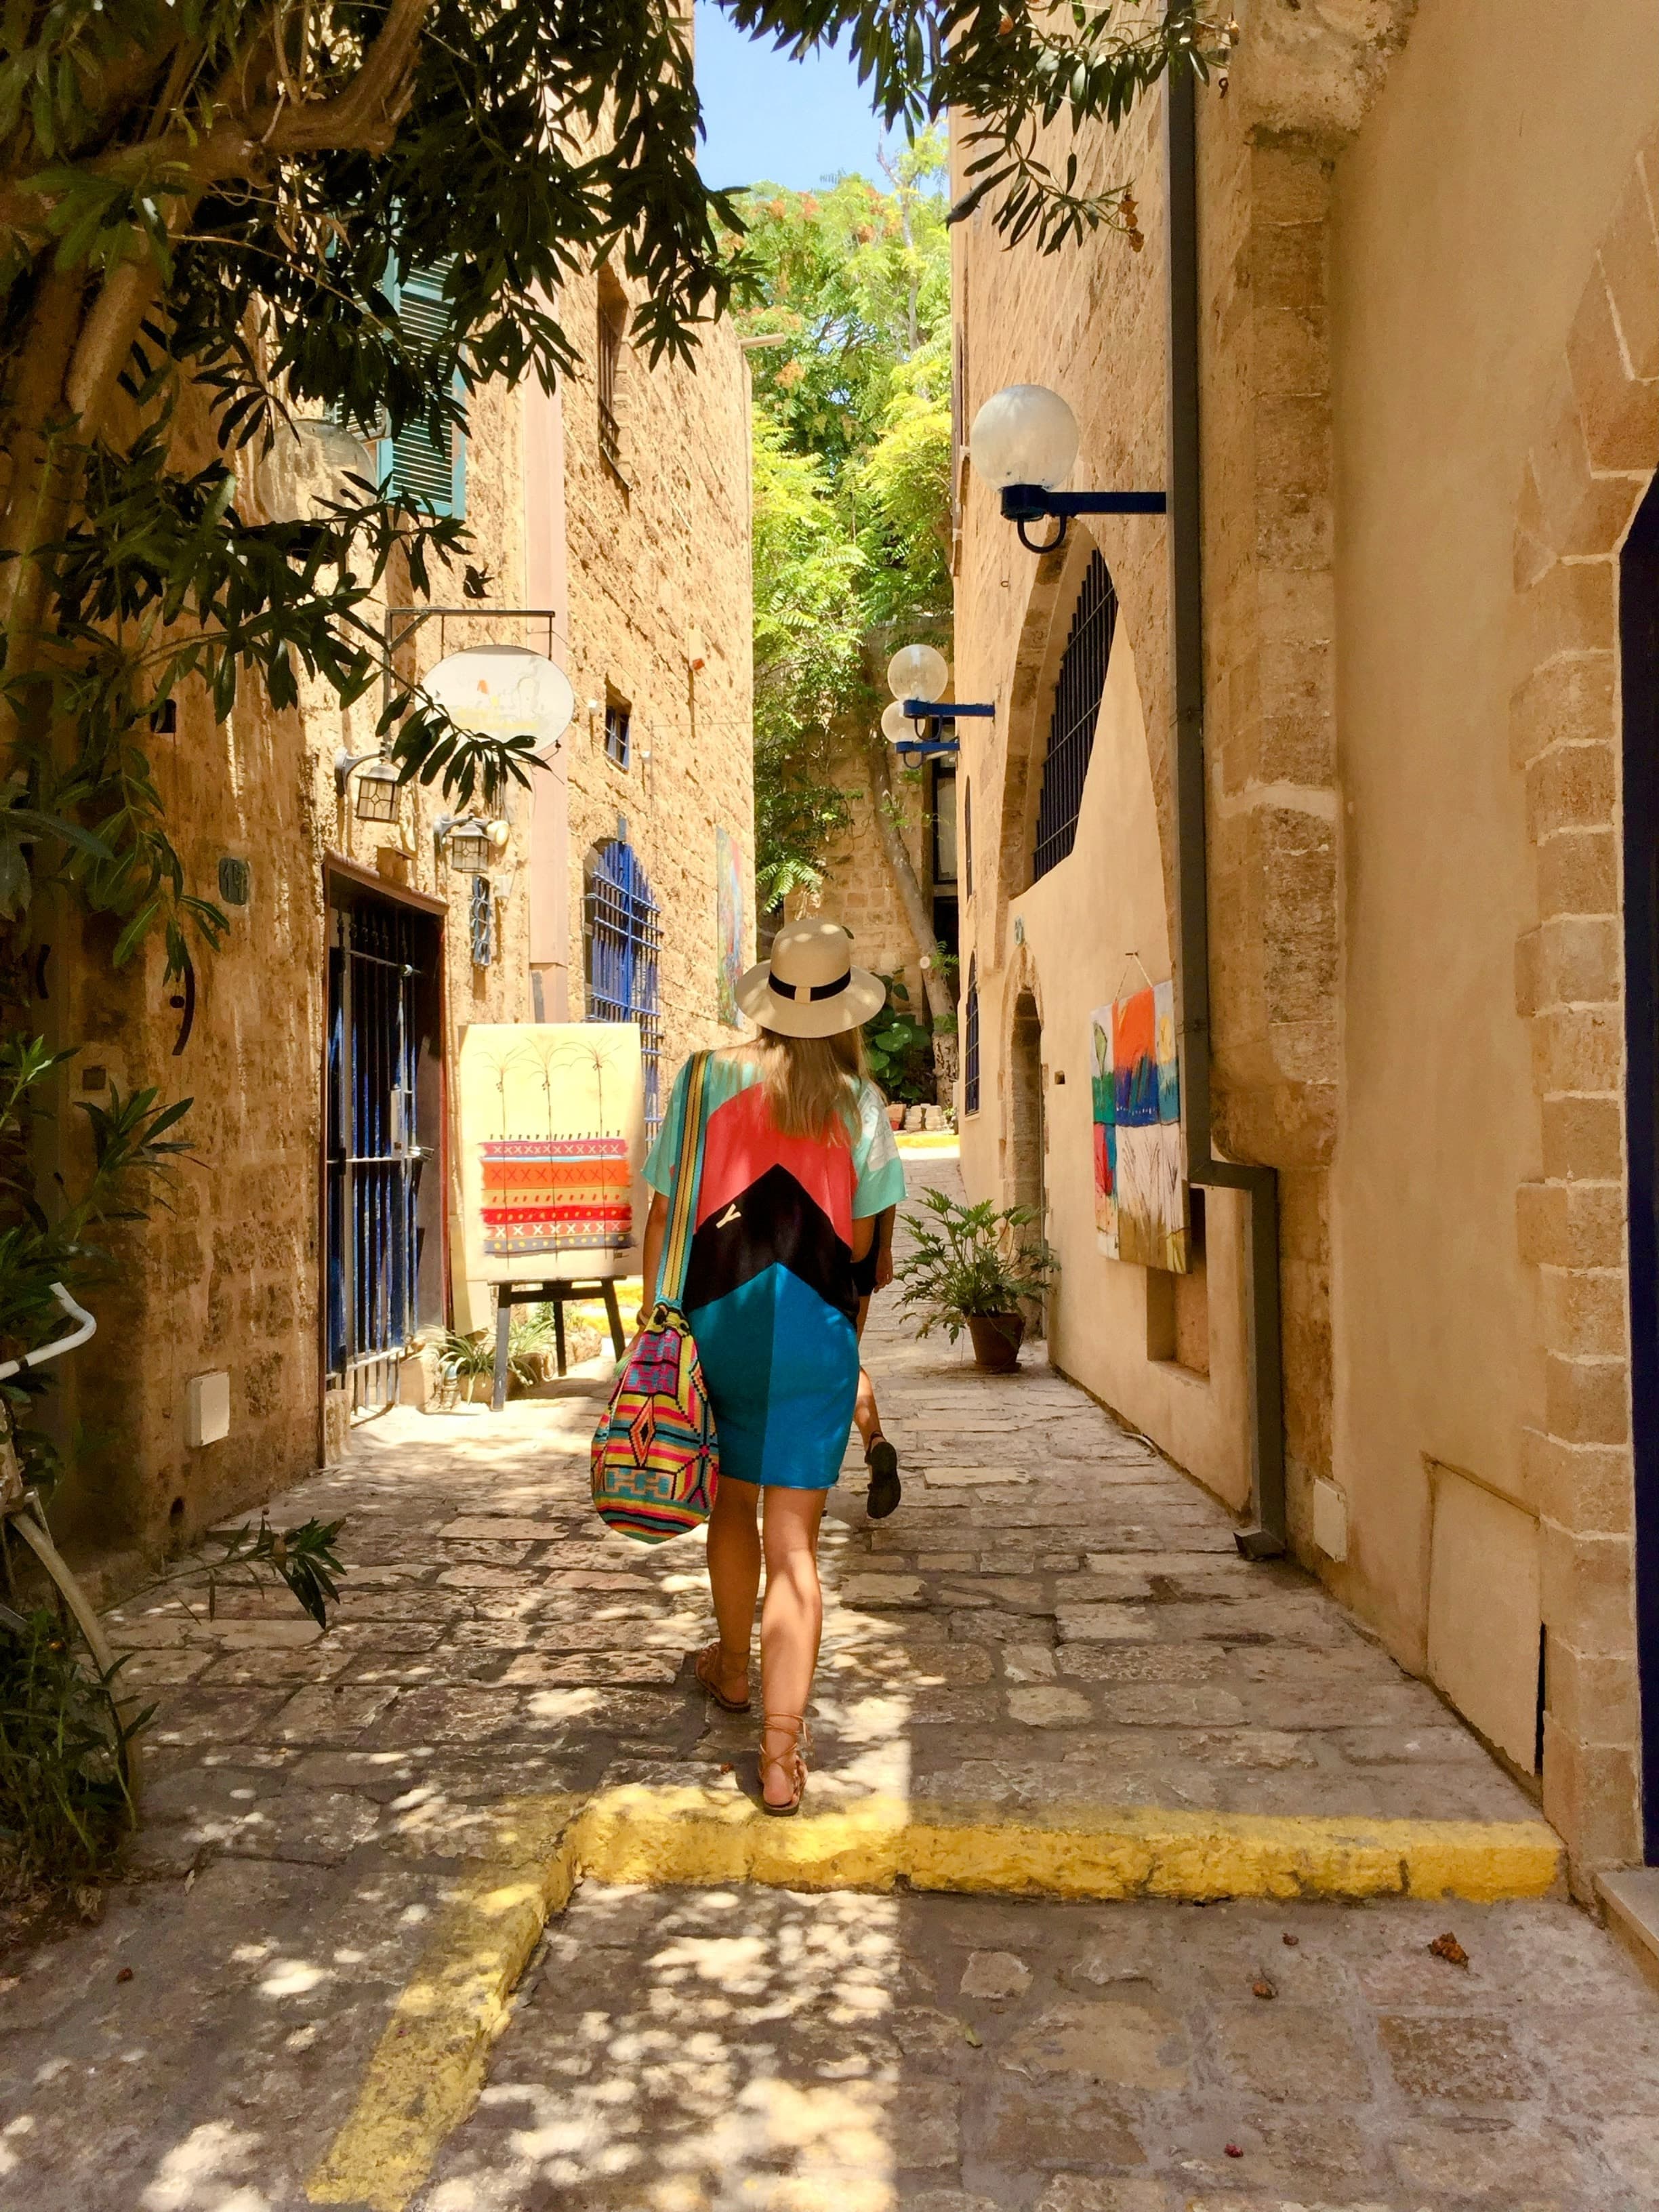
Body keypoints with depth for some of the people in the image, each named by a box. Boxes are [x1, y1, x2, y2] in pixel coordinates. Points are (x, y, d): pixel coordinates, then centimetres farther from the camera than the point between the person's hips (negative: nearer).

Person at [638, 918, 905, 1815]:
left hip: (717, 1311, 1)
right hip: (812, 1322, -1)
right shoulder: (857, 1099, 1)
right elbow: (858, 1240, 5)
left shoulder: (709, 1078, 0)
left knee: (733, 1501, 23)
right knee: (793, 1538, 3)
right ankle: (782, 1754, 0)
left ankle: (733, 1667, 45)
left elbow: (664, 1213, 0)